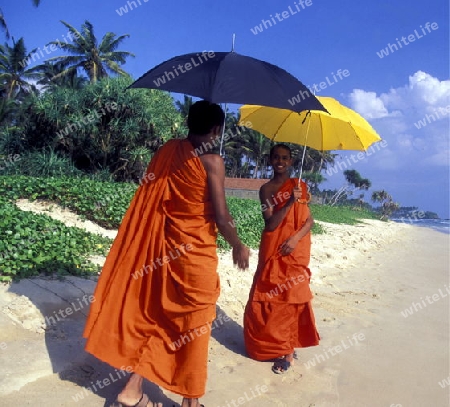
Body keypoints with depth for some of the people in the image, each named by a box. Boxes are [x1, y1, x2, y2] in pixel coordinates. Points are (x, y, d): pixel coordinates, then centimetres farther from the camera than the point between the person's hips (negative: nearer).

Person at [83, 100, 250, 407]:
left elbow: (157, 200, 8)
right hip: (196, 251, -6)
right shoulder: (212, 161, -14)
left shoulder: (167, 150, 4)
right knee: (194, 322, 9)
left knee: (158, 314, 19)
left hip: (164, 246, 6)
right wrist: (238, 246, 2)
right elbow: (220, 217, -15)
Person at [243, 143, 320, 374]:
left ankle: (287, 351, 13)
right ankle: (267, 344, 29)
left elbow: (309, 220, 0)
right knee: (267, 298, 8)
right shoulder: (266, 189, 1)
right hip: (271, 250, 1)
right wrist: (289, 202, -20)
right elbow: (270, 224, -9)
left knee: (289, 298, 1)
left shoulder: (299, 186, 2)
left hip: (295, 251, -1)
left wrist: (295, 238, -16)